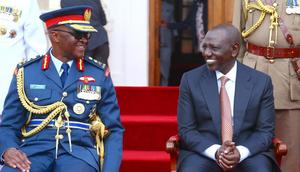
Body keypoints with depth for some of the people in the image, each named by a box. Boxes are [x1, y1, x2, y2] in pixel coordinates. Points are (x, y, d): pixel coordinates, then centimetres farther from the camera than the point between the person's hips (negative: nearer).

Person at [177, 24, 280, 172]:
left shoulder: (261, 81, 2)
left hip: (249, 153, 0)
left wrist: (241, 152, -16)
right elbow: (186, 130, 0)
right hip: (203, 152, 0)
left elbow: (265, 131, 3)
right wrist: (215, 151, -16)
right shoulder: (190, 80, 2)